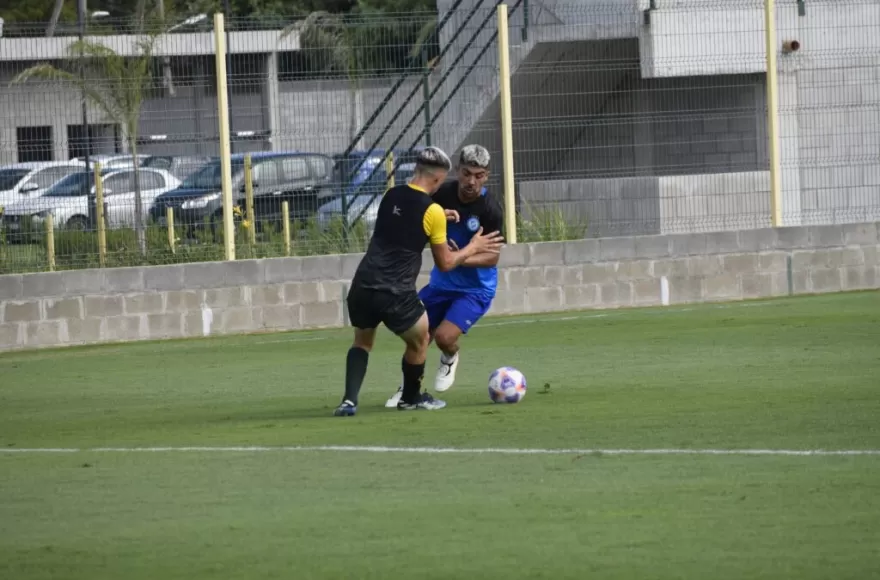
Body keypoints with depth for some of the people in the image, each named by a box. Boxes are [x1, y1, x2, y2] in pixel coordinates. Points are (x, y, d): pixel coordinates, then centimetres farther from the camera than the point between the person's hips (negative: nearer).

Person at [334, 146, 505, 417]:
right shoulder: (432, 211, -7)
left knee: (362, 341, 24)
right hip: (396, 294, -5)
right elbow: (445, 263, 3)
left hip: (363, 286, 5)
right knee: (420, 341, 22)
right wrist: (473, 248, 19)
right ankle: (411, 398, 36)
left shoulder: (391, 196, 9)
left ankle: (349, 400, 7)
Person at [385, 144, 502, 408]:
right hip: (442, 281, 4)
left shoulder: (490, 210, -22)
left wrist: (461, 259, -36)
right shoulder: (443, 193, -11)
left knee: (444, 336, -21)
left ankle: (450, 359, 16)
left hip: (475, 288, -4)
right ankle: (407, 388, 27)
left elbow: (492, 257, -18)